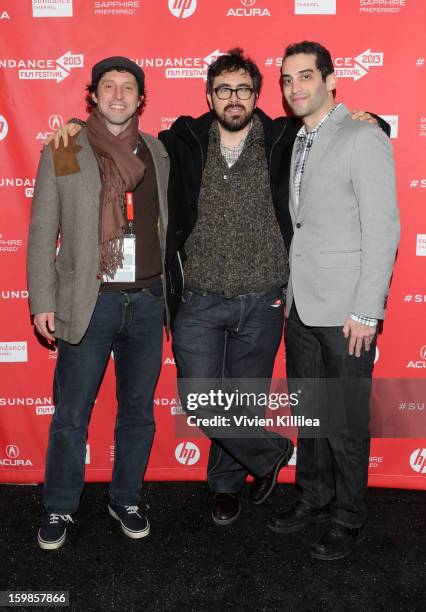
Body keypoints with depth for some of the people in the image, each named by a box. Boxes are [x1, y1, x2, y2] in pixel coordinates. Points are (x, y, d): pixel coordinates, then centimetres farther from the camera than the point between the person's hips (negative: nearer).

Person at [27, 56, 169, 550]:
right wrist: (42, 301, -4)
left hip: (147, 300, 3)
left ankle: (126, 499, 31)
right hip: (89, 302, -2)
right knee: (71, 414, 6)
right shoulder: (63, 152, 2)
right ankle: (59, 509, 25)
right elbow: (42, 234, 1)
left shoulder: (157, 153, 9)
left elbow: (167, 225, 12)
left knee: (138, 410, 13)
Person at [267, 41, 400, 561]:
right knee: (308, 412, 17)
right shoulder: (294, 142, 12)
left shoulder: (363, 138, -8)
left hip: (345, 312, -6)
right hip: (300, 306, 7)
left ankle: (348, 520, 24)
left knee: (345, 421, 5)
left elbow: (383, 229, -13)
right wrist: (287, 289, 10)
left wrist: (366, 311, -16)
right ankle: (313, 498, 36)